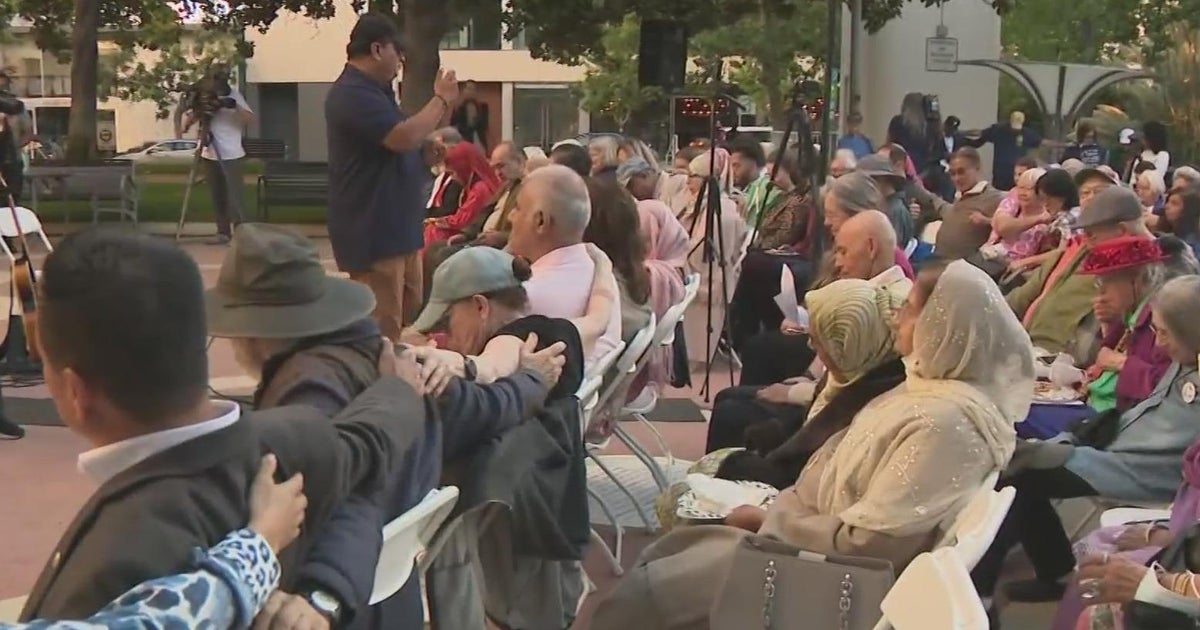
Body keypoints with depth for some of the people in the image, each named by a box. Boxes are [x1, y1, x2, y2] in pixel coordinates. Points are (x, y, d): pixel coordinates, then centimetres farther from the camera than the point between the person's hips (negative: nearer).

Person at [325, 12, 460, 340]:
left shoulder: (374, 91, 17)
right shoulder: (352, 94, -18)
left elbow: (409, 140, 25)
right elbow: (405, 137, -26)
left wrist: (441, 104, 13)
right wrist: (441, 99, -13)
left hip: (398, 229, 11)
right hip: (374, 234, -11)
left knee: (409, 321, 18)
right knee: (382, 332, -10)